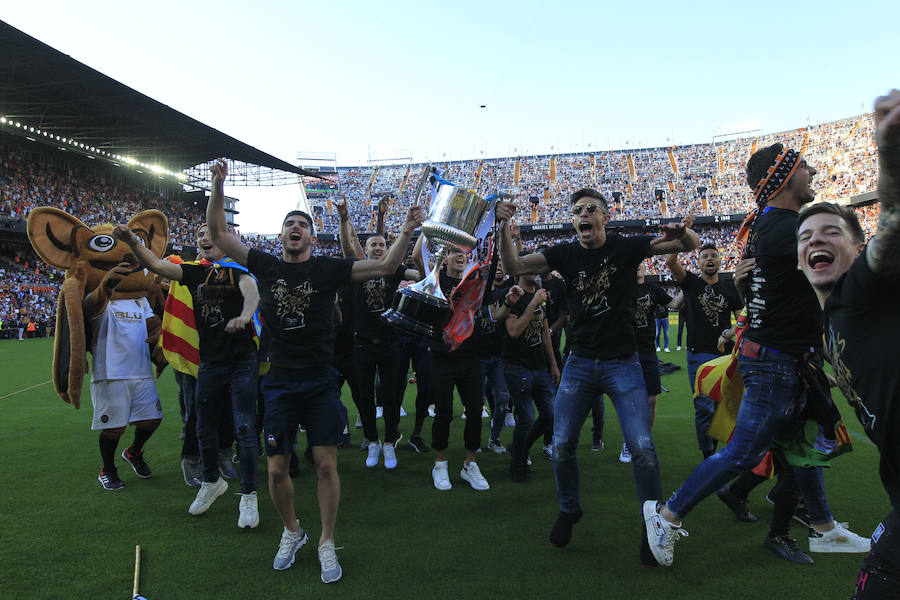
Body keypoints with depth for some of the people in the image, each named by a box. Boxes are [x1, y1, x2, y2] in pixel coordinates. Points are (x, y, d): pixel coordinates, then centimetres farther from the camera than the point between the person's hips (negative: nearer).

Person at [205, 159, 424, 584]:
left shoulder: (328, 269, 0)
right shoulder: (265, 266, 4)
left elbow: (385, 267, -5)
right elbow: (217, 234, 2)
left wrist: (406, 232, -19)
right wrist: (218, 186, -9)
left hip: (320, 380, -1)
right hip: (279, 381, 2)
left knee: (326, 464, -1)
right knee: (277, 469, 6)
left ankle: (327, 543, 18)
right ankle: (292, 532, 33)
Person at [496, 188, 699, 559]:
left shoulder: (626, 247, -2)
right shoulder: (566, 253, 2)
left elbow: (691, 245, -4)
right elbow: (514, 267, -6)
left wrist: (682, 231, -28)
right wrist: (504, 227, -20)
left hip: (623, 363, -2)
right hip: (580, 363, 2)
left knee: (642, 447, -9)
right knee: (562, 446, 2)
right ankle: (569, 510, 28)